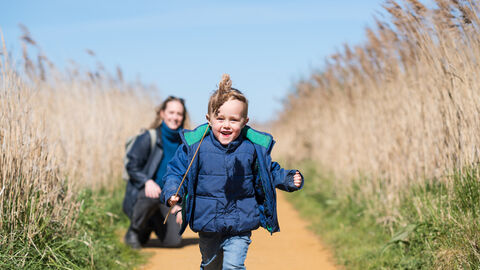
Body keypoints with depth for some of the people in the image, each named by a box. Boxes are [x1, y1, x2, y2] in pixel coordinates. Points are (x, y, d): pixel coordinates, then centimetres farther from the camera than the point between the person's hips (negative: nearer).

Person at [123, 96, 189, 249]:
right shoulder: (148, 138, -8)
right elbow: (132, 166, -11)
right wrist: (147, 181, -29)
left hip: (167, 199, 4)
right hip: (140, 194, -4)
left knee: (174, 241, -12)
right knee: (152, 196, -40)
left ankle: (152, 223, 22)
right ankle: (133, 232, -12)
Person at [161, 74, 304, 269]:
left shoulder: (254, 148, -5)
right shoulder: (194, 146, -9)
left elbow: (269, 172, 10)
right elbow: (176, 172, -1)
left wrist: (288, 179, -5)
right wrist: (172, 192, -18)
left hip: (240, 226, -1)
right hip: (207, 226, 1)